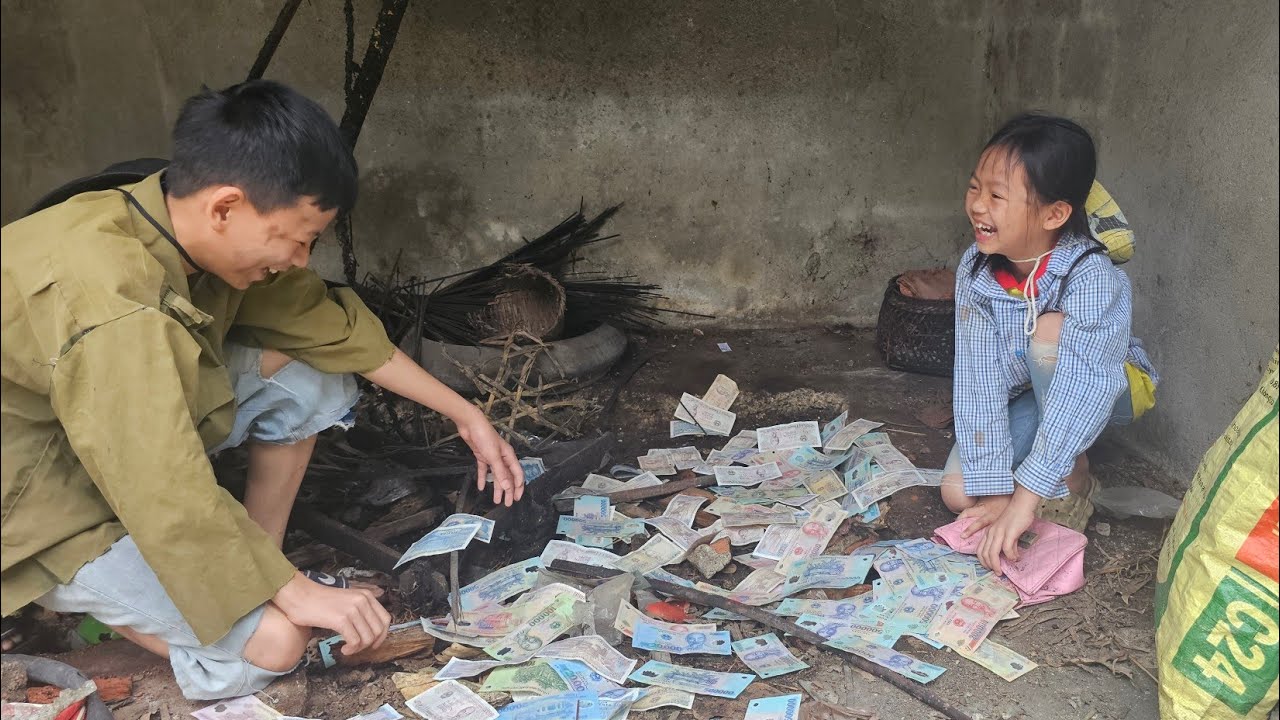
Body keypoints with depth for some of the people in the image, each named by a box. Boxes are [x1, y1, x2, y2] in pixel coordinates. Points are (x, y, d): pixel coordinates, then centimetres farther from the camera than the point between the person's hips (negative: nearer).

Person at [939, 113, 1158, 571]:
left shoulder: (1093, 279, -35)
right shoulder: (975, 271, -21)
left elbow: (1082, 391, -44)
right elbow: (978, 381, -24)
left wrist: (1024, 498, -49)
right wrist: (993, 490, -30)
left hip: (1111, 390, -3)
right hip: (1029, 397, 4)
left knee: (1051, 330, -35)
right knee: (959, 492, -16)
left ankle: (1072, 490, -16)